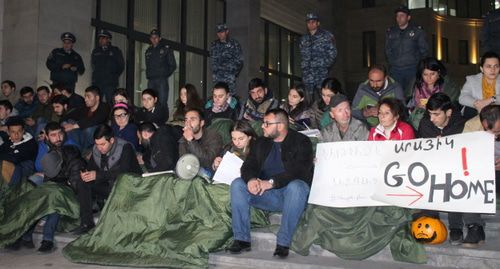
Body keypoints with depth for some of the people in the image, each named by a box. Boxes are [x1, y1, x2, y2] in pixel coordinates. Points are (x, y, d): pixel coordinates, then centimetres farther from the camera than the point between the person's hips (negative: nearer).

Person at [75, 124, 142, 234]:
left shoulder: (125, 147, -17)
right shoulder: (96, 150, 2)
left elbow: (123, 171, -27)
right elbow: (91, 168, 6)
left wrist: (98, 175, -30)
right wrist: (85, 174, -20)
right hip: (109, 186, 7)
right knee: (82, 183, -11)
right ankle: (87, 223, -14)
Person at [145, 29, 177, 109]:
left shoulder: (166, 49, 4)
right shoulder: (148, 51, 19)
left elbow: (173, 65, 3)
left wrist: (165, 75, -1)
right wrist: (148, 75, 10)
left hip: (162, 80, -5)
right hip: (151, 80, 5)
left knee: (163, 102, -11)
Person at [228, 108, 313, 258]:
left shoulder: (301, 142, -4)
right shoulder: (260, 143, 14)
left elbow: (298, 171, -18)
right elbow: (248, 166, 3)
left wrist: (272, 182, -30)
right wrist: (251, 179, -22)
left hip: (290, 194, -4)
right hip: (266, 195, 5)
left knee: (296, 186, -37)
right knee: (237, 184, -17)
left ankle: (283, 243, -31)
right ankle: (241, 239, -18)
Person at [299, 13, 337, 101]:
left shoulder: (325, 36, 6)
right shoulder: (304, 39, 18)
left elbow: (332, 53, 3)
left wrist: (325, 65, -4)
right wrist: (303, 66, 11)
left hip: (321, 71, -4)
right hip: (307, 73, 4)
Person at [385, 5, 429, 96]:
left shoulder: (417, 31, 4)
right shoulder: (390, 32, 12)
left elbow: (424, 50, 8)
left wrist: (417, 62, 2)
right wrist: (392, 63, 10)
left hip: (412, 69, -2)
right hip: (395, 70, 2)